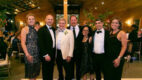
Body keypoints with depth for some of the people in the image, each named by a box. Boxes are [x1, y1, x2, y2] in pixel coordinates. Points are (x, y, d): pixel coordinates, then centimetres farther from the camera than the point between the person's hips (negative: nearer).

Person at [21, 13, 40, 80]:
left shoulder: (35, 29, 10)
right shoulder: (24, 29, -6)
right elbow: (23, 43, -11)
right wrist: (27, 54, -19)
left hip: (37, 53, 6)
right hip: (30, 53, -6)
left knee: (36, 72, 14)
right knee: (30, 72, 4)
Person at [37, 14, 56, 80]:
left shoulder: (53, 29, 11)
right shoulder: (41, 30, -12)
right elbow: (41, 44, -17)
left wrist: (54, 52, 7)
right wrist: (45, 55, -19)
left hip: (53, 53, 7)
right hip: (46, 54, -6)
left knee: (51, 70, 18)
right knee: (46, 71, 8)